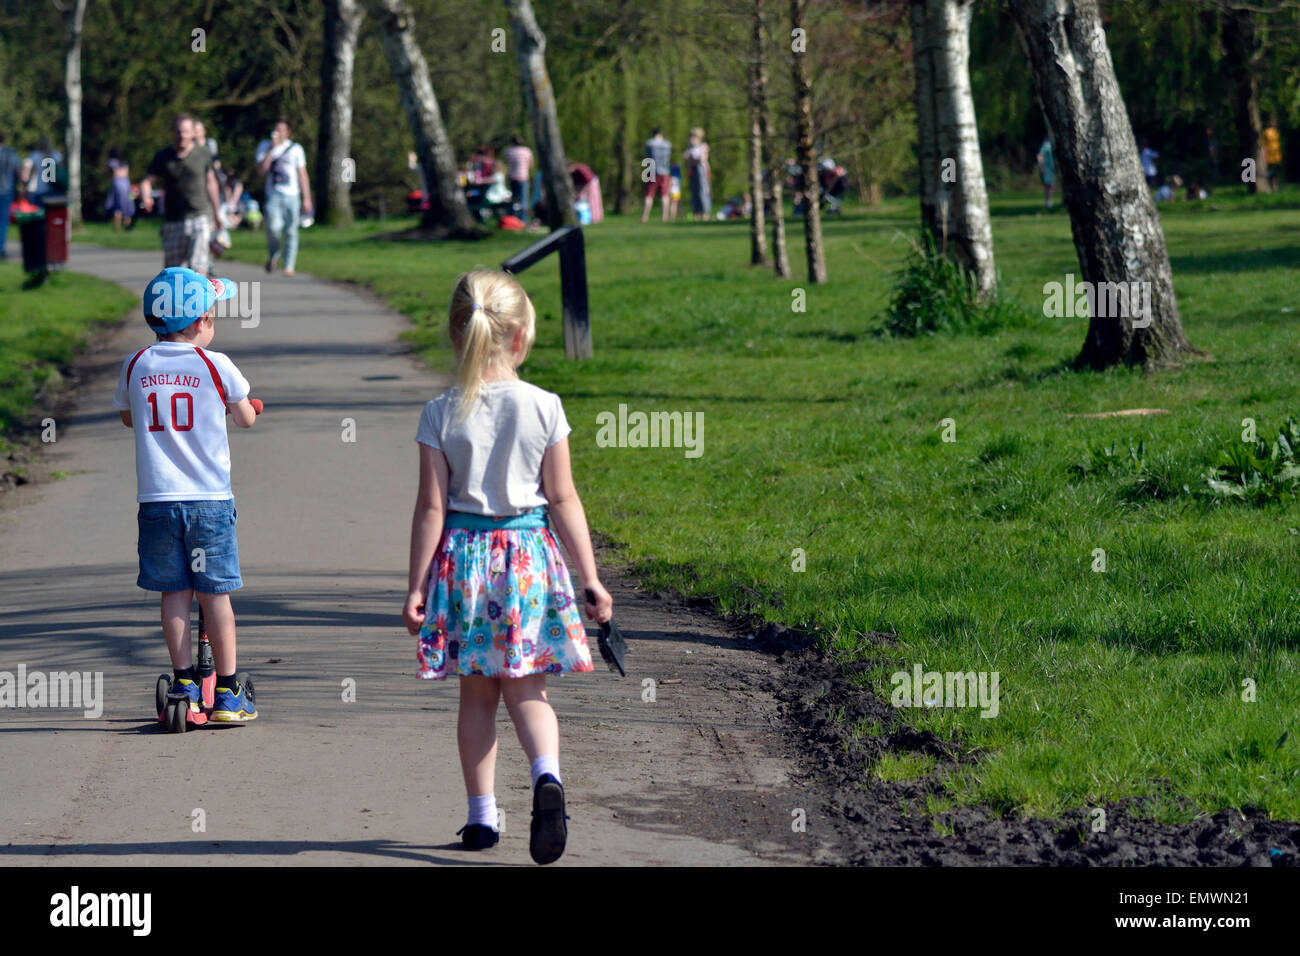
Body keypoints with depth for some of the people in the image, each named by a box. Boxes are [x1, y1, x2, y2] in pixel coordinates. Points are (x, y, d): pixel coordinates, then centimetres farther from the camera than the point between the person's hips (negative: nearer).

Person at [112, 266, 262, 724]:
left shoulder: (135, 367, 2)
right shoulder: (216, 366, -6)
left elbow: (126, 416, 19)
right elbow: (246, 419, 7)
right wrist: (249, 404, 28)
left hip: (156, 498, 2)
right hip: (210, 498, -2)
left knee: (174, 592, 9)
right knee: (215, 593, 4)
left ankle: (185, 684, 10)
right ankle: (228, 693, 8)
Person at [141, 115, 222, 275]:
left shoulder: (203, 155, 1)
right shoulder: (162, 157, 0)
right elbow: (147, 182, -4)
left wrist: (216, 211, 24)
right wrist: (145, 198, -27)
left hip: (199, 218, -1)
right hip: (173, 220, 1)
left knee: (197, 266, -15)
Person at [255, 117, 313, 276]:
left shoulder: (295, 149, 10)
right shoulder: (265, 146, 9)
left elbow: (302, 175, 11)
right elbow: (261, 171, -4)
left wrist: (307, 199, 5)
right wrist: (272, 149, -10)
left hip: (292, 196, 1)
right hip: (273, 195, -1)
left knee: (291, 232, -2)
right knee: (274, 226, -21)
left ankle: (289, 266, 5)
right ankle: (272, 255, 4)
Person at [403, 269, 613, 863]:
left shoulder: (441, 414, -5)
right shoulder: (543, 408, -6)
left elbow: (431, 507, -5)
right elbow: (563, 500, -3)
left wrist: (416, 587, 1)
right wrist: (590, 579, 3)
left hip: (463, 556, 0)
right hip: (528, 555, 0)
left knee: (477, 695, 11)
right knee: (526, 690, 5)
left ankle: (482, 815, 14)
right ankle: (547, 776, -22)